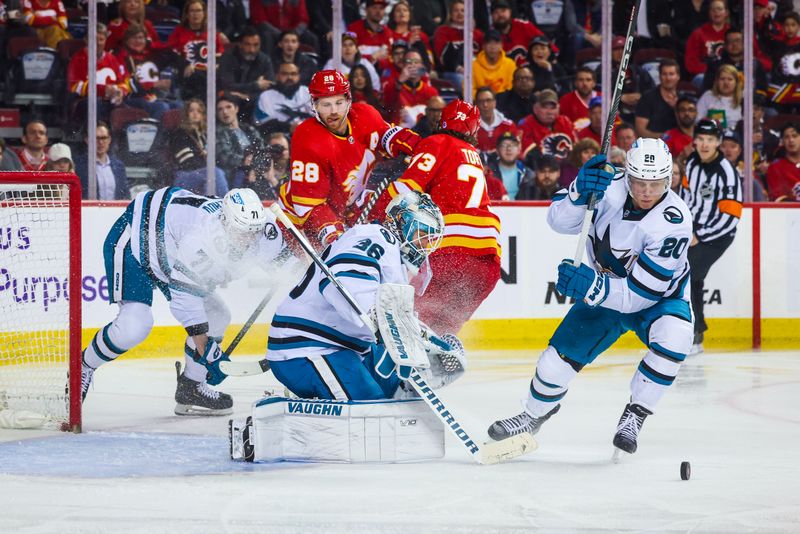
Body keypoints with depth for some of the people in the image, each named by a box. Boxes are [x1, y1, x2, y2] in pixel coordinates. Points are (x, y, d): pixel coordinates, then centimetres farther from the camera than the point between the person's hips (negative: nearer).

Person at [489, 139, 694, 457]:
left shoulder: (674, 221, -33)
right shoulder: (609, 189, -23)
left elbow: (642, 293, -33)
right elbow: (560, 220, -21)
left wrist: (592, 286, -45)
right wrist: (580, 192, -40)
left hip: (659, 297, -3)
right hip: (605, 290, 3)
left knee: (673, 338, -33)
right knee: (561, 355, -1)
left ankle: (634, 416, -13)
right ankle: (534, 414, 31)